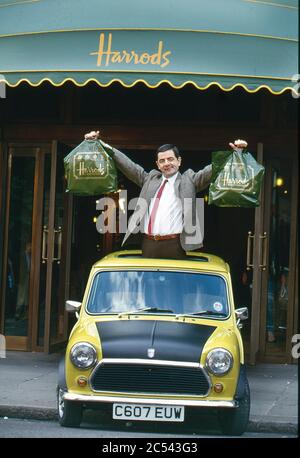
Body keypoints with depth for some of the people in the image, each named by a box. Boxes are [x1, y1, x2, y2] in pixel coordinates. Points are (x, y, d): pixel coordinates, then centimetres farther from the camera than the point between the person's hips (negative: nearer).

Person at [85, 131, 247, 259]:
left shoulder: (189, 180, 13)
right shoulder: (150, 179, 21)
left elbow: (211, 170, 4)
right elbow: (126, 164, 21)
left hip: (174, 245, -3)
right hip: (148, 245, 3)